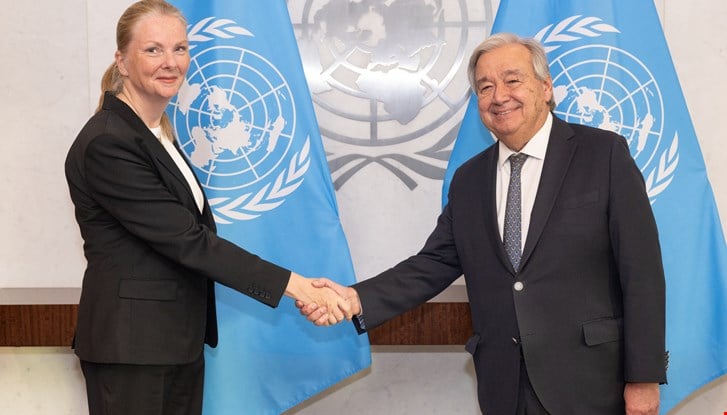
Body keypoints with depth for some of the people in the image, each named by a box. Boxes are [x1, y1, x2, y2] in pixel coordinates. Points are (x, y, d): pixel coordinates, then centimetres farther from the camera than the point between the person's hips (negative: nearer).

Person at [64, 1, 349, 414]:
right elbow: (186, 240, -21)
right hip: (131, 348, -8)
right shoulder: (107, 144, -18)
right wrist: (294, 285, -22)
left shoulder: (160, 131, 11)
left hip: (180, 340, 8)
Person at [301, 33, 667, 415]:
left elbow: (641, 270, -7)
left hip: (589, 384, -4)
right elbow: (435, 264, 6)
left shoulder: (605, 154, -4)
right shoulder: (468, 180, 11)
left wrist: (644, 377, -11)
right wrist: (357, 299, -11)